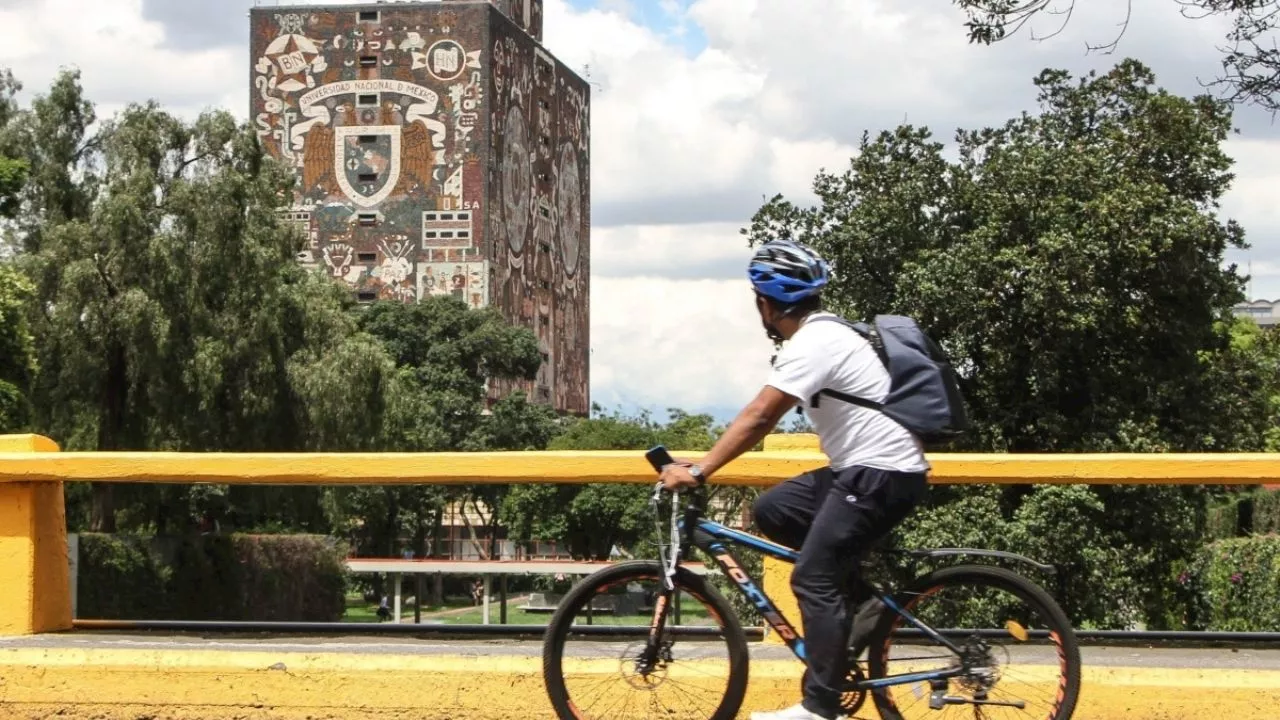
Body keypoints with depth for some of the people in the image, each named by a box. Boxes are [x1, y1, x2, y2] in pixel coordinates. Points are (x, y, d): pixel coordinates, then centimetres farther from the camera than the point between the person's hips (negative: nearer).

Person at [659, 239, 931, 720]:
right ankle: (854, 585, 11)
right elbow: (764, 418, 19)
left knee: (814, 580, -10)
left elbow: (758, 417, -23)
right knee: (771, 511, 8)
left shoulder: (813, 344, -17)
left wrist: (697, 471, -23)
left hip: (883, 473, -10)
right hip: (865, 468, 10)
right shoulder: (825, 333, 16)